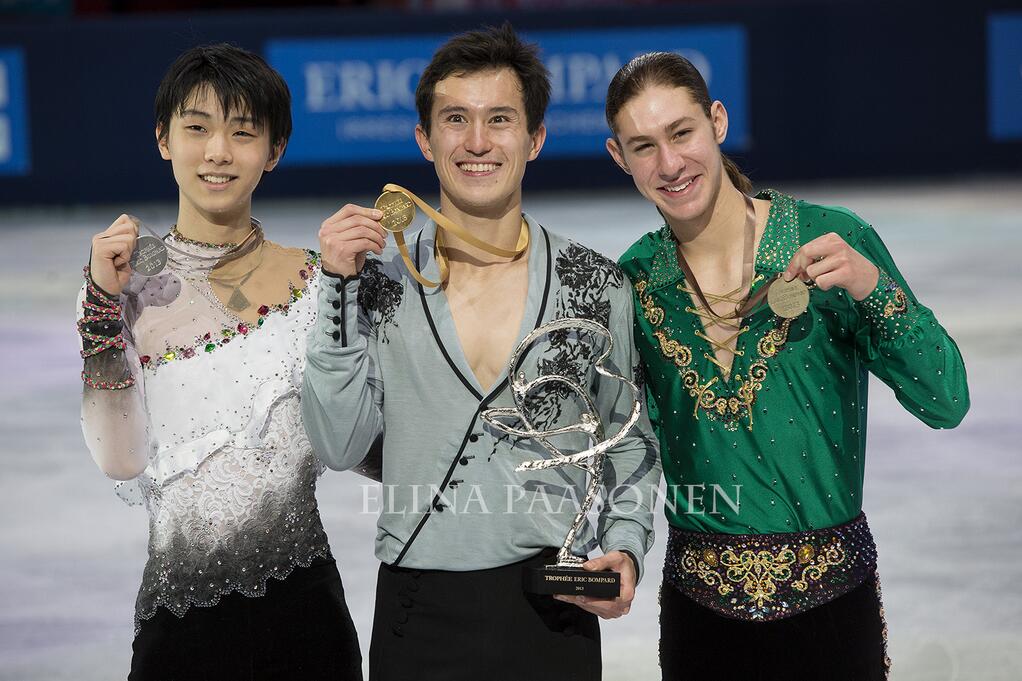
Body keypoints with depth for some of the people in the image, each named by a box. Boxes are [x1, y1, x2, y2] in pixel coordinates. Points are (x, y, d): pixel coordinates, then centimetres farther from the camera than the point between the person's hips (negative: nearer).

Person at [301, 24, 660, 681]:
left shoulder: (596, 285, 1)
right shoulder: (383, 279, 1)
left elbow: (631, 441, 12)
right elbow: (341, 445, -6)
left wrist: (625, 547, -4)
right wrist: (340, 287, -10)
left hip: (553, 611, 0)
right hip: (418, 609, 0)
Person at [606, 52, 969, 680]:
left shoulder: (830, 239, -9)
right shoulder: (633, 281, 0)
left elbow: (946, 403, -12)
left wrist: (873, 287, -25)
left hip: (830, 603, -2)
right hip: (699, 602, 2)